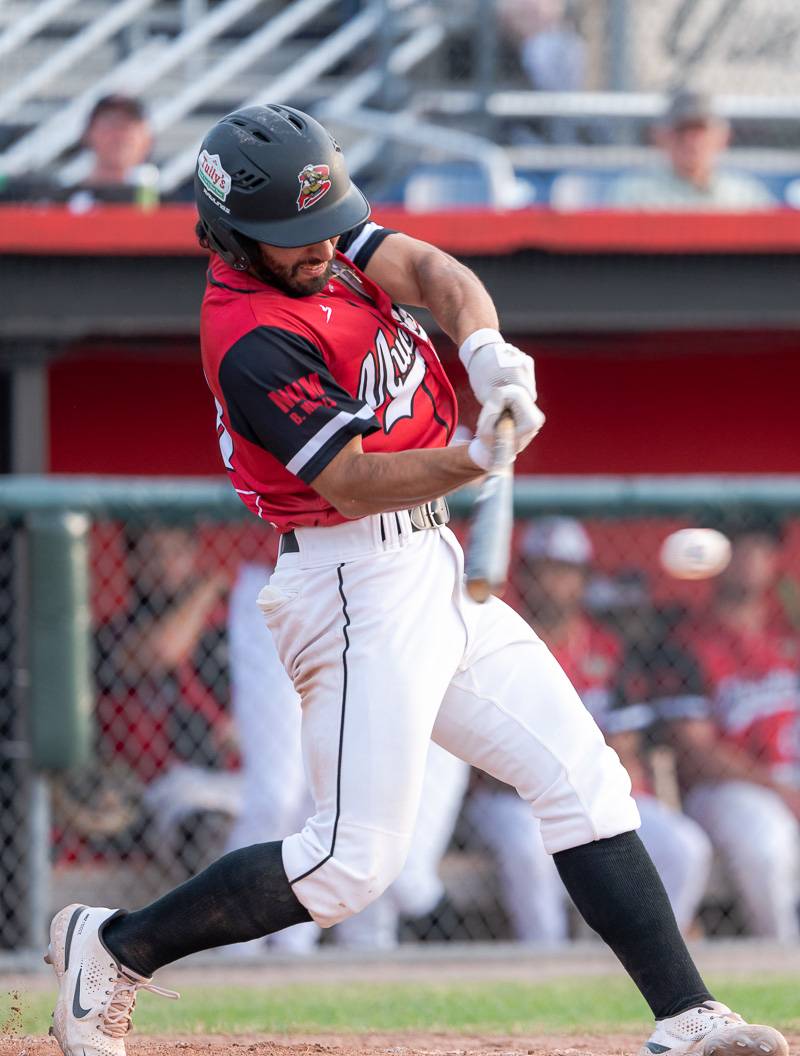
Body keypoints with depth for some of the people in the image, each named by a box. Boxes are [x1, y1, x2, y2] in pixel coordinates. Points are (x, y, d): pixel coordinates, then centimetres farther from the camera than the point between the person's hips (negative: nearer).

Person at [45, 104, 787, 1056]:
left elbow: (431, 272, -6)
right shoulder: (252, 340, -21)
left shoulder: (310, 241, 5)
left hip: (430, 571, 10)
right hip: (361, 583, -10)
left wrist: (484, 349, -27)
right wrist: (480, 456, -39)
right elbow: (351, 481, -24)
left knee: (581, 780, 5)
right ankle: (113, 949, 3)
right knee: (353, 862, -10)